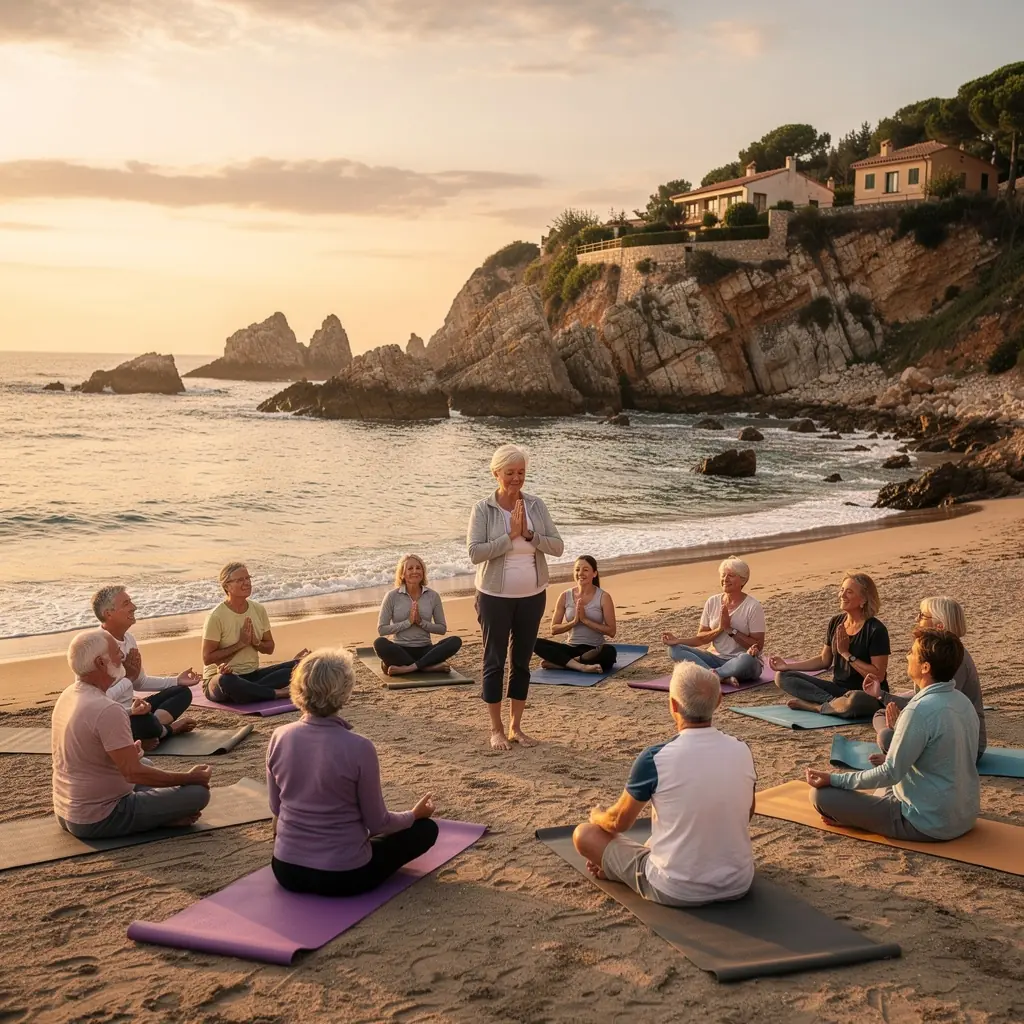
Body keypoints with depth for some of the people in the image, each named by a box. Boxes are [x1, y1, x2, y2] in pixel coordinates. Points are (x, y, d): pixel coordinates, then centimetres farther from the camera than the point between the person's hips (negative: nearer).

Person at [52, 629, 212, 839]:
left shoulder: (67, 696, 3)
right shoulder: (107, 710, -26)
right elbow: (134, 773, -26)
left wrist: (127, 753, 30)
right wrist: (190, 777, -14)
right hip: (98, 820, -9)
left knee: (146, 765, 29)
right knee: (198, 792, -12)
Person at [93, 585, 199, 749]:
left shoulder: (128, 638, 7)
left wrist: (176, 680, 11)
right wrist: (128, 677, -18)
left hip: (129, 710, 10)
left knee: (182, 692, 8)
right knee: (144, 722, -38)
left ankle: (158, 727, -17)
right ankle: (167, 728, -4)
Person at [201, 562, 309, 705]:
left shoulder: (258, 610, 4)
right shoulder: (216, 617, -13)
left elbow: (270, 648, 12)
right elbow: (207, 658, -15)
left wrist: (255, 642, -11)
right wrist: (241, 643, -17)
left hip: (253, 674, 6)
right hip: (220, 678, -6)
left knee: (296, 666, -15)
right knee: (226, 681, -44)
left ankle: (250, 690, -30)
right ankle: (279, 693, -28)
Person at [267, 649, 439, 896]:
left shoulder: (280, 737, -9)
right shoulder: (358, 748, -22)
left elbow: (276, 809, 6)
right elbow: (377, 823, -9)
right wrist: (415, 814, 11)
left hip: (286, 871, 6)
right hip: (344, 876, -5)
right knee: (426, 828, 16)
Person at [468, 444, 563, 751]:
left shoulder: (536, 505, 0)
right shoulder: (483, 509, -10)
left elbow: (557, 546, -4)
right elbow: (475, 553, -19)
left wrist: (529, 534, -19)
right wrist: (511, 535, -22)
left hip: (532, 596, 4)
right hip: (495, 596, -3)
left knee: (522, 660, 12)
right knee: (494, 661, 6)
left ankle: (516, 726, 24)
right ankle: (496, 729, 18)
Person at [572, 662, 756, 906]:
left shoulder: (655, 759, -19)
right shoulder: (742, 751, -6)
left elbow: (619, 822, -3)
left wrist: (597, 815, 20)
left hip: (678, 891, -4)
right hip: (738, 885, 4)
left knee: (584, 834, 10)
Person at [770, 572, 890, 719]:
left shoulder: (876, 630, -14)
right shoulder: (835, 623, 5)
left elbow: (878, 675, -18)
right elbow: (824, 660, 15)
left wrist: (846, 653, -17)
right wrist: (788, 666, 5)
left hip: (869, 695, -7)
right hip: (838, 688, 7)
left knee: (855, 700, -44)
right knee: (782, 677, -5)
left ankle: (815, 706, -14)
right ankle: (835, 703, -19)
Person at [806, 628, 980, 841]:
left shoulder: (920, 711, -24)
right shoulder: (962, 702, 3)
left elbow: (890, 773, -20)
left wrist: (833, 779, -13)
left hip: (931, 825, -9)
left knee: (822, 794, -9)